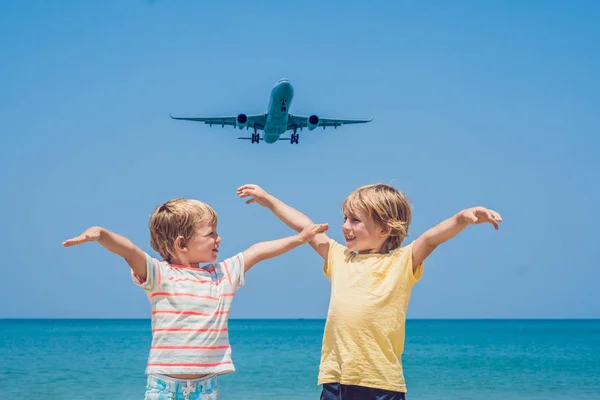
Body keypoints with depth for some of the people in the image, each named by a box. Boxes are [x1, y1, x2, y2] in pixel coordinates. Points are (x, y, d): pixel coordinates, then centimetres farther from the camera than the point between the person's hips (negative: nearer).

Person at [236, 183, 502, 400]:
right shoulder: (339, 257, 15)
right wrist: (269, 200, 29)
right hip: (335, 378, 5)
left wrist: (463, 218, -33)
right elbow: (306, 228, 23)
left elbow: (431, 237, -16)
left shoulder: (402, 262, 0)